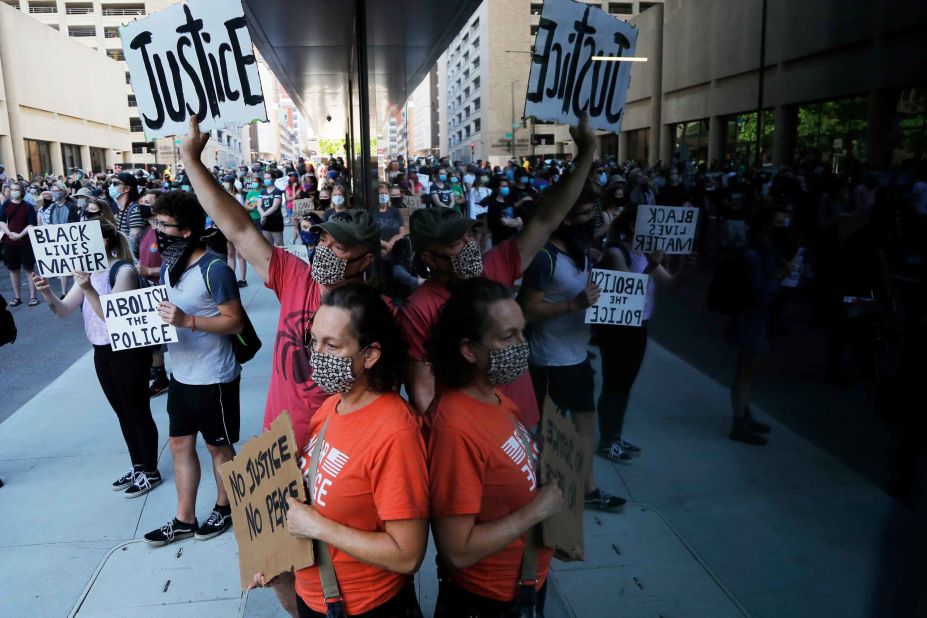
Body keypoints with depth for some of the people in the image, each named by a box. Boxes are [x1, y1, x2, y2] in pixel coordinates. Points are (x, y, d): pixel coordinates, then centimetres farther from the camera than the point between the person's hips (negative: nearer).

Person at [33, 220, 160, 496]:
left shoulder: (124, 270, -17)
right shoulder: (87, 272, 7)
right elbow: (63, 310, -1)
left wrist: (89, 290, -35)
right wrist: (47, 293, -21)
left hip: (128, 352, -8)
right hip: (102, 353, 8)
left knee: (138, 413, 3)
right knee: (123, 413, 17)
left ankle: (151, 472, 18)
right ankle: (138, 466, 32)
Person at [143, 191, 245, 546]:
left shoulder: (214, 269, -20)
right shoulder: (168, 265, 7)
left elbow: (235, 322, -20)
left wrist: (187, 321, -29)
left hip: (213, 378, -8)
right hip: (180, 374, 8)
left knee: (219, 447, 10)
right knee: (180, 445, 16)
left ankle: (223, 509, 31)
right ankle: (184, 519, 30)